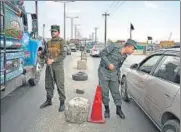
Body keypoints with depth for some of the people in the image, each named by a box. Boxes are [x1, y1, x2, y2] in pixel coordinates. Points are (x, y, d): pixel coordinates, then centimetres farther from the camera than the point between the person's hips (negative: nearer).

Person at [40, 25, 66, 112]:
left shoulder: (61, 42, -8)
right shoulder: (49, 42, 10)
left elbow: (63, 55, -15)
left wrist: (53, 60, -23)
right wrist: (42, 53, -3)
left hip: (58, 66, -6)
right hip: (49, 66, 6)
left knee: (60, 85, -2)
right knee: (48, 84, 12)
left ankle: (62, 103, 9)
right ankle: (49, 100, 26)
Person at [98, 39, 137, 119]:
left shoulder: (124, 57, 6)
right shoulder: (113, 47, -13)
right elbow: (102, 53, -14)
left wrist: (118, 79, 18)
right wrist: (109, 64, -22)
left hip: (113, 74, 5)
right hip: (103, 71, -5)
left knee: (116, 92, 7)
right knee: (104, 92, 1)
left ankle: (119, 110, 22)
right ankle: (107, 110, 18)